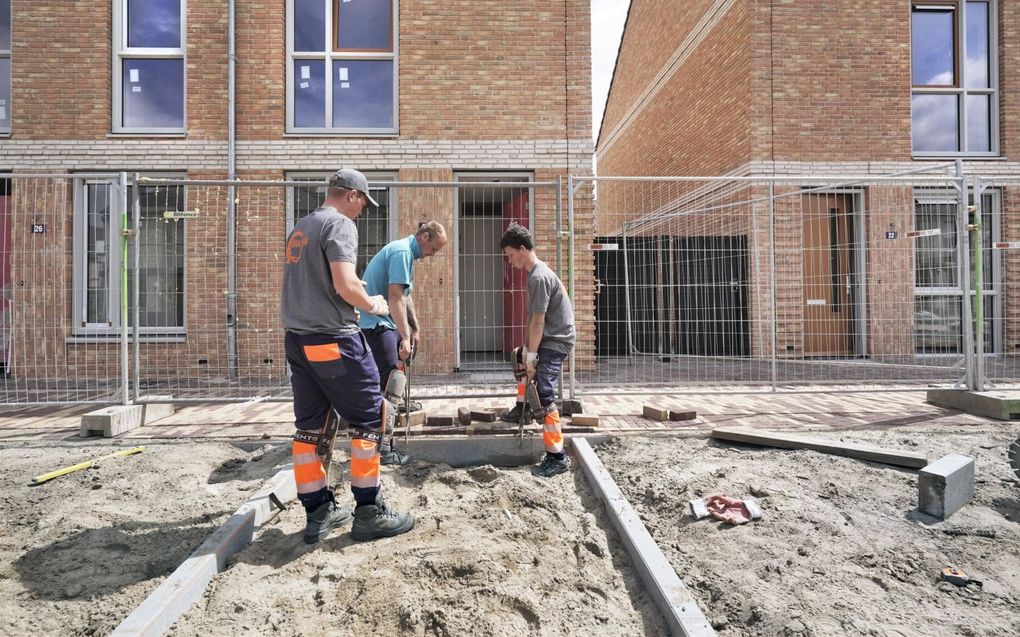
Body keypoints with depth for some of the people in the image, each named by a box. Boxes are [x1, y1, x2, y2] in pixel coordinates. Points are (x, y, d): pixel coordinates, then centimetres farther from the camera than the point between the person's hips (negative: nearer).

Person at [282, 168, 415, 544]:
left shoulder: (299, 228, 18)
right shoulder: (340, 224, -9)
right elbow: (346, 285, -21)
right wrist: (372, 305, -3)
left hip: (297, 340, 9)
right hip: (333, 340, -9)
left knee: (309, 427, 11)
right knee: (370, 419, 1)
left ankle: (318, 514, 21)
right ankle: (369, 514, 9)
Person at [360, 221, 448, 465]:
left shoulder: (406, 251, 16)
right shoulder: (402, 251, -15)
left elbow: (405, 296, 22)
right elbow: (395, 296, -25)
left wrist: (415, 329, 21)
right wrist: (405, 336, -26)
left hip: (382, 321, 10)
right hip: (375, 323, -10)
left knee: (403, 351, 23)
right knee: (388, 381, -11)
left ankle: (397, 403, 38)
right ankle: (383, 448, -8)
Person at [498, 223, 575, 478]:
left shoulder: (539, 278, -22)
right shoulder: (537, 272, 9)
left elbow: (538, 322, -22)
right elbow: (533, 319, 8)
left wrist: (531, 356, -17)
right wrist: (526, 349, 7)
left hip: (556, 341, -11)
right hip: (550, 337, 11)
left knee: (544, 396, -16)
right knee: (519, 355, 33)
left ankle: (557, 458, -11)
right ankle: (522, 407, 46)